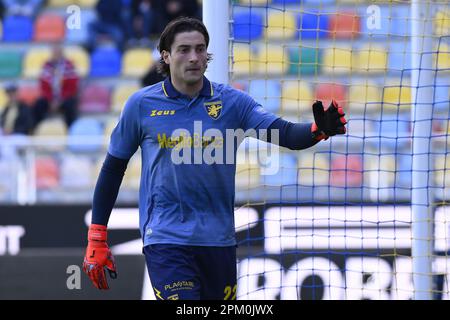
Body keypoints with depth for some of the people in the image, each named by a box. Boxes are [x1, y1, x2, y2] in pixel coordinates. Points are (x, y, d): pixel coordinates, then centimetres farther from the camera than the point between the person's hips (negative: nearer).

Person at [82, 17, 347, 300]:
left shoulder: (232, 101, 1)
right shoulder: (141, 104, -1)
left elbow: (285, 134, -11)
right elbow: (113, 168, 7)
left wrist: (319, 129, -35)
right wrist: (96, 239, 5)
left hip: (218, 240, 3)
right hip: (165, 239, -3)